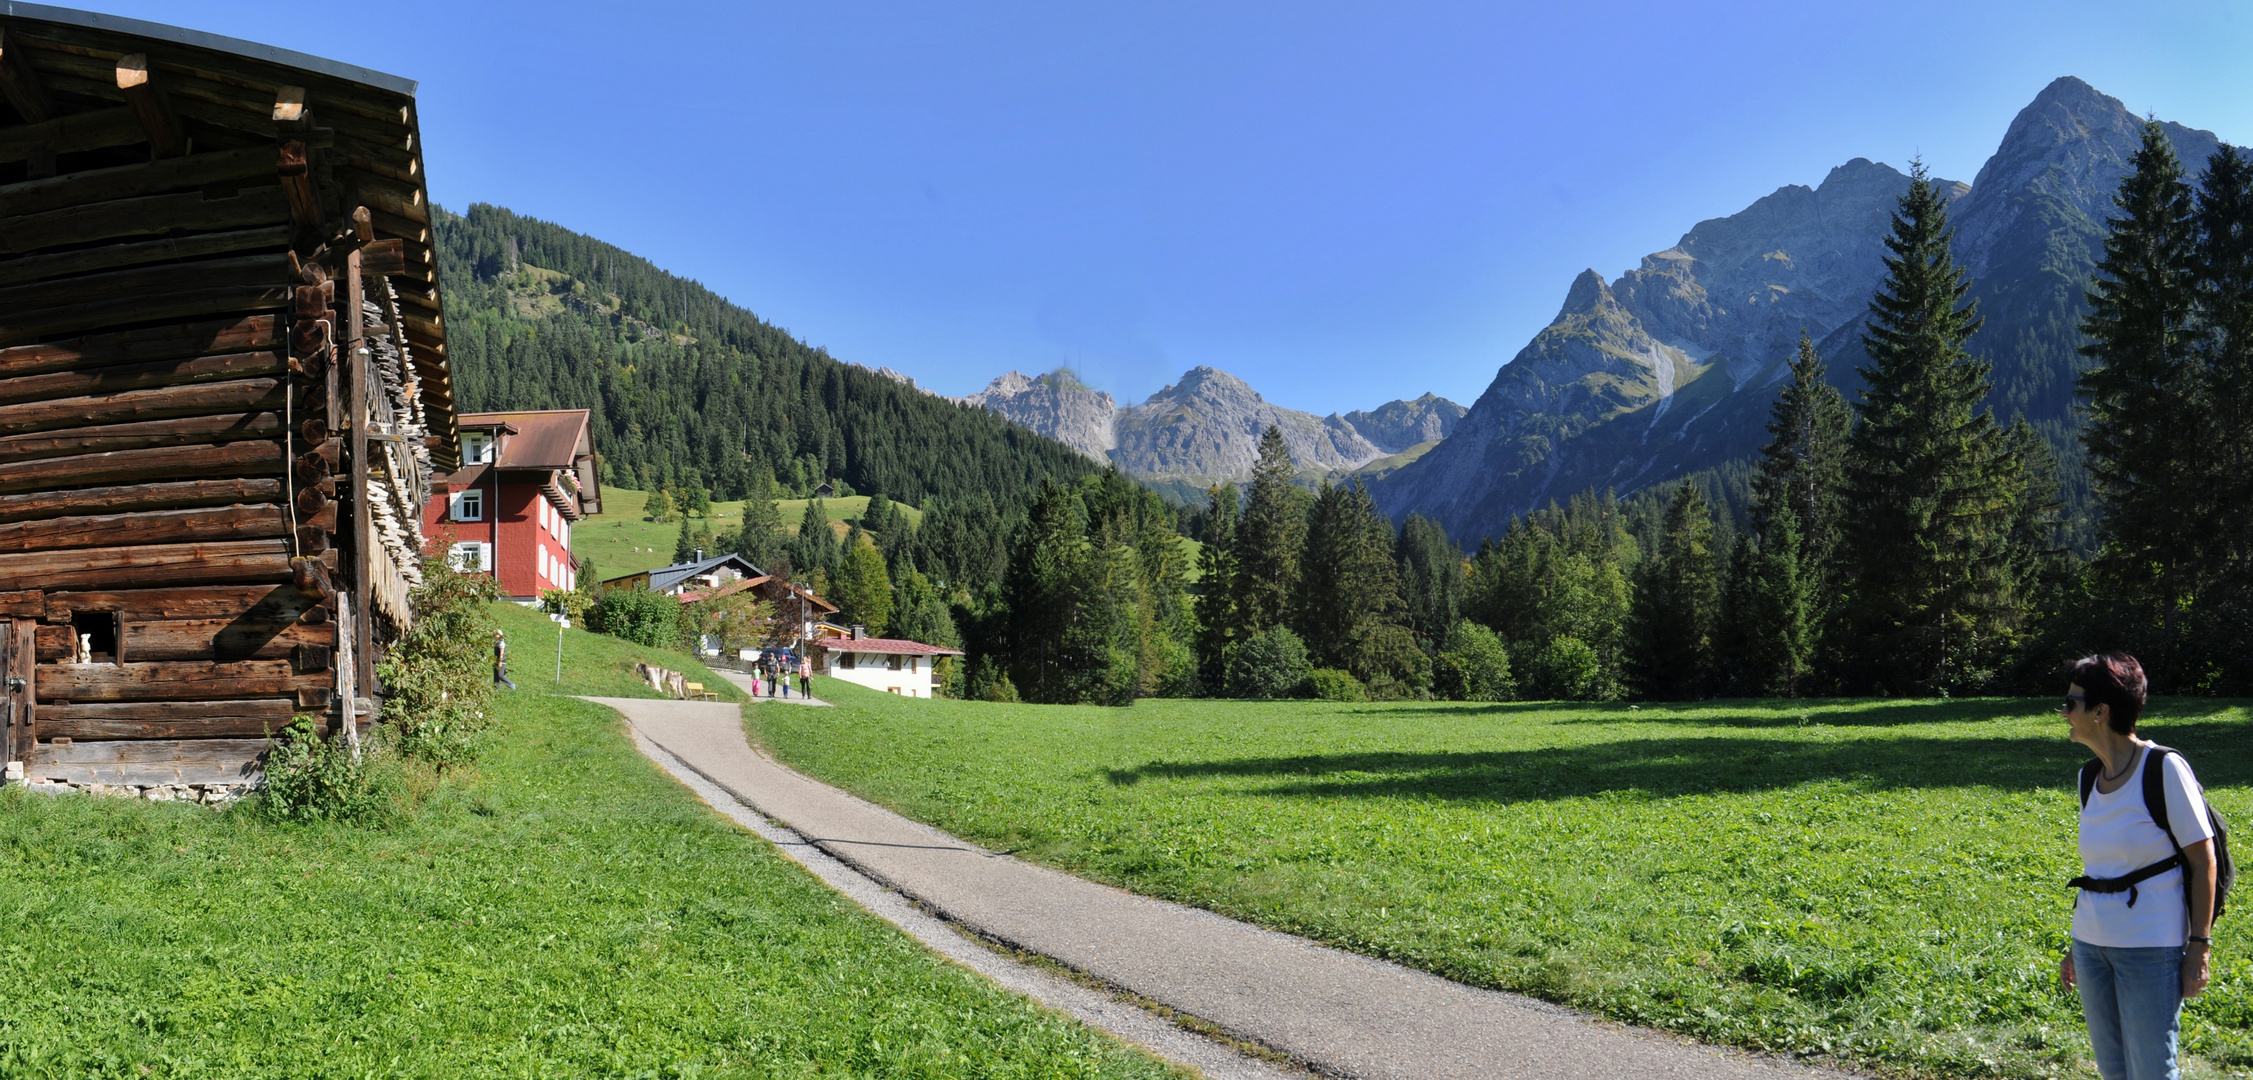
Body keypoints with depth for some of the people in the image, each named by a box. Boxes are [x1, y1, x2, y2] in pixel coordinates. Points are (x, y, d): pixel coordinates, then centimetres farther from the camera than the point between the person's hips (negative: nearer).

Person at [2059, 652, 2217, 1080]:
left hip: (2151, 948, -7)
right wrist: (2078, 947, 19)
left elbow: (2203, 862, -10)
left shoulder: (2164, 768, -12)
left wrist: (2199, 948, -12)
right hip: (2092, 944, 7)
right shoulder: (2089, 777, 8)